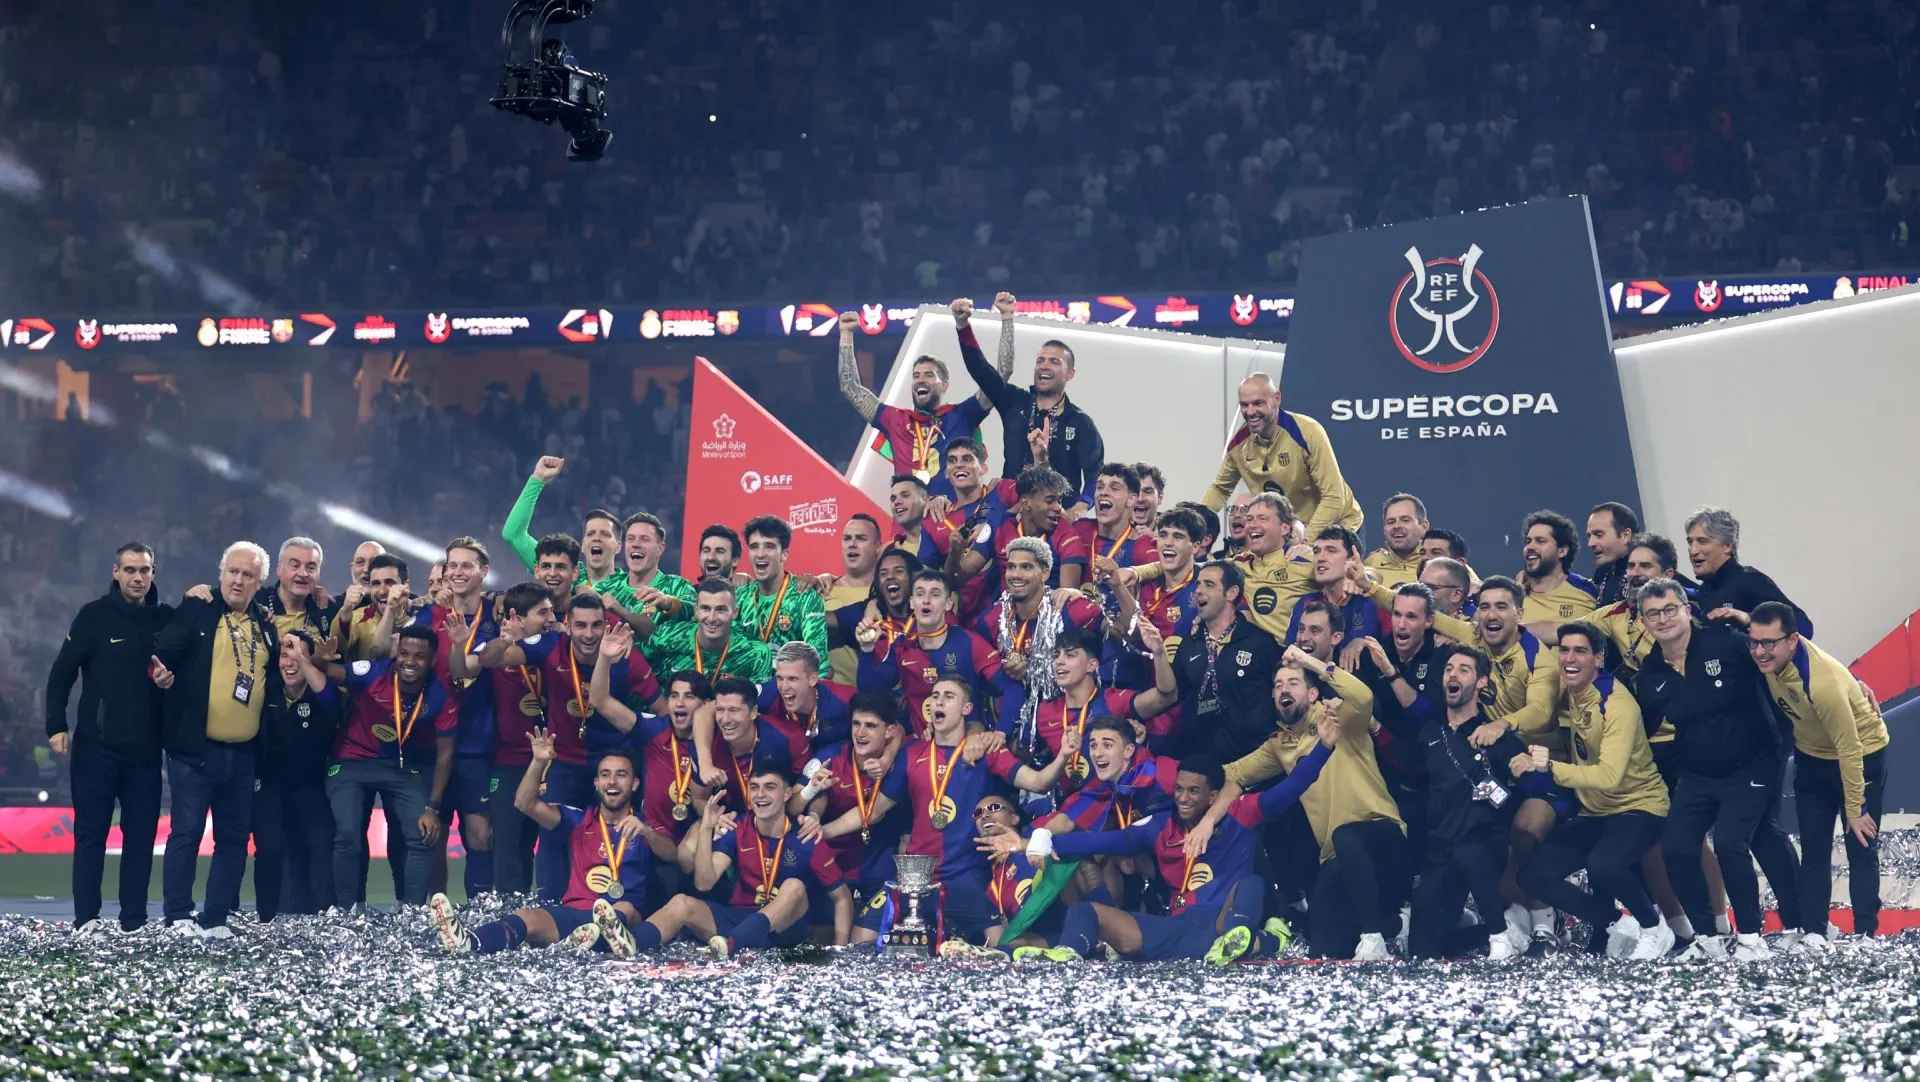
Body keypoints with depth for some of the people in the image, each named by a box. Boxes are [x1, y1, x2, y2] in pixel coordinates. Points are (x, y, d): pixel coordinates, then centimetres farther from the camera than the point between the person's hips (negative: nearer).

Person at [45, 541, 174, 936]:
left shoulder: (166, 618, 5)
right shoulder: (94, 615, -2)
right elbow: (62, 673, -3)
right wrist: (56, 726, -11)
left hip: (146, 749, 3)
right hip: (96, 746, -3)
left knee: (141, 835, 4)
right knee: (91, 833, -1)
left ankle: (134, 921, 8)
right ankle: (86, 919, 0)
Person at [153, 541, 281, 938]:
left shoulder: (265, 624, 13)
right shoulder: (197, 610, 0)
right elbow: (165, 652, -9)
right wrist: (162, 674, -29)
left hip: (243, 753, 5)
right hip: (195, 748, -5)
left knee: (234, 838, 8)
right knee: (187, 831, -4)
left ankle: (216, 920, 15)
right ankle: (177, 918, 3)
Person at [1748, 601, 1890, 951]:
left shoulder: (1824, 683, -41)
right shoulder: (1770, 657, -22)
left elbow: (1849, 750, -30)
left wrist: (1855, 809, -21)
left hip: (1861, 756, -6)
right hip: (1811, 757, 6)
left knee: (1861, 848, 2)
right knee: (1814, 848, 7)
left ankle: (1865, 935, 9)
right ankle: (1813, 933, 10)